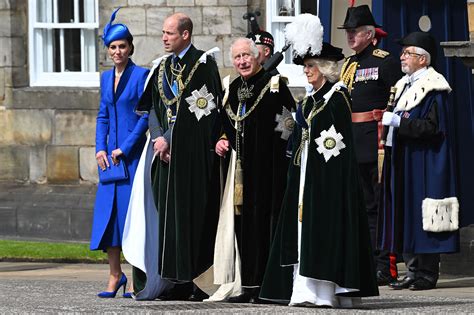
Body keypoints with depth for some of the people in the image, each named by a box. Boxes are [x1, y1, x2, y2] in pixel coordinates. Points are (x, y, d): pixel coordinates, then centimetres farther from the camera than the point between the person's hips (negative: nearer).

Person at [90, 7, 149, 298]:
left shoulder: (141, 75, -5)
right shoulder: (107, 77, 15)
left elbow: (146, 116, -9)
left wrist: (124, 148, -12)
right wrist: (100, 148, 3)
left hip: (133, 152, -6)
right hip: (110, 153, 6)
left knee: (132, 211, -6)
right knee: (108, 211, 2)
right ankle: (115, 275, 9)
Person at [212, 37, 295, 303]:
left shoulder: (274, 84, -4)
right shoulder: (232, 89, 14)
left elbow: (291, 121, -8)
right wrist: (222, 141, 5)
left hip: (268, 165, -6)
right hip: (242, 167, 6)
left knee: (266, 219, -7)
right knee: (244, 219, 5)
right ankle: (248, 284, 8)